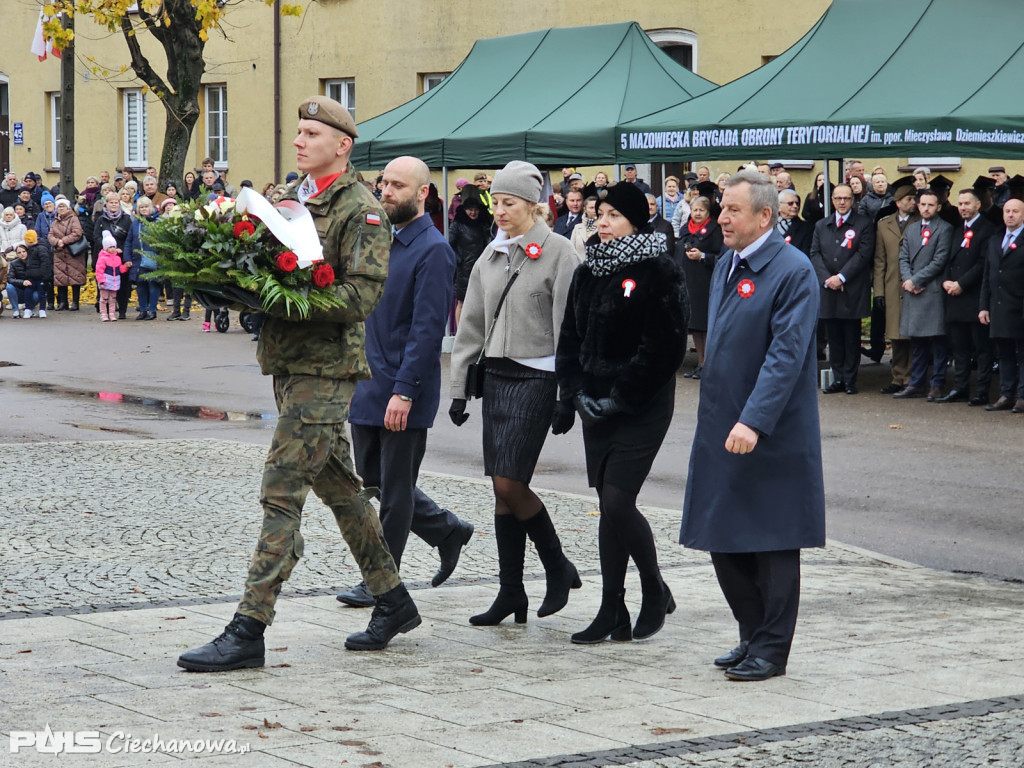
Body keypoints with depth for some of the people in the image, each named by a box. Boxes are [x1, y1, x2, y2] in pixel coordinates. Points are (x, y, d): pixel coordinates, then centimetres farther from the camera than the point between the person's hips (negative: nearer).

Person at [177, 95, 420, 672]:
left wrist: (284, 299, -24)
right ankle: (394, 601, 27)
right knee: (337, 484, 15)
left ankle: (249, 629, -10)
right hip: (289, 360, 9)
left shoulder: (361, 210, -9)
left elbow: (363, 295, -18)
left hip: (326, 367, -9)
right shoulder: (292, 199, 15)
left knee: (282, 491, -11)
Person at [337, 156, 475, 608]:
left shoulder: (433, 251, -14)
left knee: (394, 489, 2)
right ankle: (447, 531, 30)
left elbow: (428, 329, -19)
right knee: (373, 478, 14)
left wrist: (404, 391, -23)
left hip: (404, 393, -8)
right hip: (368, 385, 8)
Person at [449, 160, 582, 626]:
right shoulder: (492, 255, 12)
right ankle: (510, 594, 9)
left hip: (536, 377, -7)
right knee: (502, 489, 5)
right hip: (496, 375, 7)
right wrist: (460, 386, 12)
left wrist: (567, 394, -13)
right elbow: (471, 324, 15)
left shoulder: (558, 252, -7)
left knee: (509, 483, -12)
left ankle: (558, 568, 8)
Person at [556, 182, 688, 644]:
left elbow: (664, 346, -15)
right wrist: (576, 393, -1)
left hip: (642, 409, -6)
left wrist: (621, 397, -16)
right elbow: (570, 339, 13)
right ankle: (612, 613, 11)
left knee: (617, 502, -11)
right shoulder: (587, 274, 12)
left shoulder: (657, 272, -9)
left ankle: (655, 590, 11)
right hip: (597, 406, 6)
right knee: (609, 506, 6)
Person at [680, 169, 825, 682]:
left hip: (771, 436, -8)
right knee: (724, 541, 12)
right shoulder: (726, 266, 13)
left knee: (771, 542, 2)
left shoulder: (793, 271, -14)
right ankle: (754, 636, 26)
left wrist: (753, 422, -28)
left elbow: (786, 355, -21)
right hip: (721, 429, 8)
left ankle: (771, 650, 11)